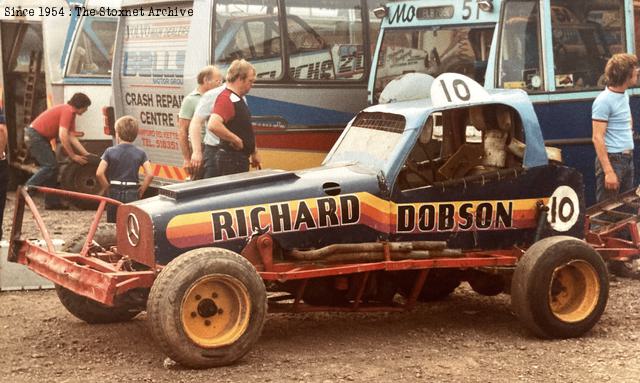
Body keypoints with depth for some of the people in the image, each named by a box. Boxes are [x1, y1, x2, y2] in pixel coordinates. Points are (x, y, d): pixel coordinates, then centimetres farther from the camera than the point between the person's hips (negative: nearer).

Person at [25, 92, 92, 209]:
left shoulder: (71, 113, 15)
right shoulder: (67, 111, -17)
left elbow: (72, 138, 13)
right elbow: (63, 136, -23)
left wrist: (86, 154, 7)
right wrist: (73, 156, -17)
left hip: (41, 137, 11)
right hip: (35, 135, -11)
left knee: (52, 167, 9)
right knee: (49, 166, -16)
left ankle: (52, 201, 9)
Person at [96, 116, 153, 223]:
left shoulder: (110, 152, -4)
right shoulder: (140, 153, -1)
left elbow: (99, 173, -12)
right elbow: (150, 175, -9)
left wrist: (106, 187, 2)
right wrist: (141, 190, 3)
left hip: (114, 194, 0)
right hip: (132, 194, 0)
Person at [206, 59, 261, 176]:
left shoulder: (239, 99, 16)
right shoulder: (226, 99, -18)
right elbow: (213, 125, -34)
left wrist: (254, 151, 27)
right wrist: (236, 140, -24)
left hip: (241, 159, 11)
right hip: (230, 161, -11)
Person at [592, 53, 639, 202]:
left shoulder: (625, 95, 11)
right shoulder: (604, 100, -16)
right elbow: (597, 138, -20)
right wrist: (608, 171, -25)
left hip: (628, 159, 9)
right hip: (612, 160, -9)